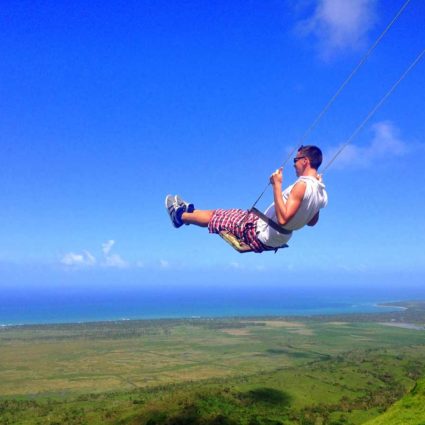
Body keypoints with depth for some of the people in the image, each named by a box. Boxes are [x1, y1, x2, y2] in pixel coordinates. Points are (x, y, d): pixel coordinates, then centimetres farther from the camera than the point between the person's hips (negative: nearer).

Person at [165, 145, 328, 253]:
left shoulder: (302, 185, -28)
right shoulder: (321, 190, -1)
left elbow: (282, 219, -35)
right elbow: (312, 222, 11)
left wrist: (277, 185, -29)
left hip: (261, 235, -8)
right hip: (279, 239, 8)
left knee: (217, 216, 10)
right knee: (229, 214, 24)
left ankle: (180, 215, 36)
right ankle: (190, 210, 44)